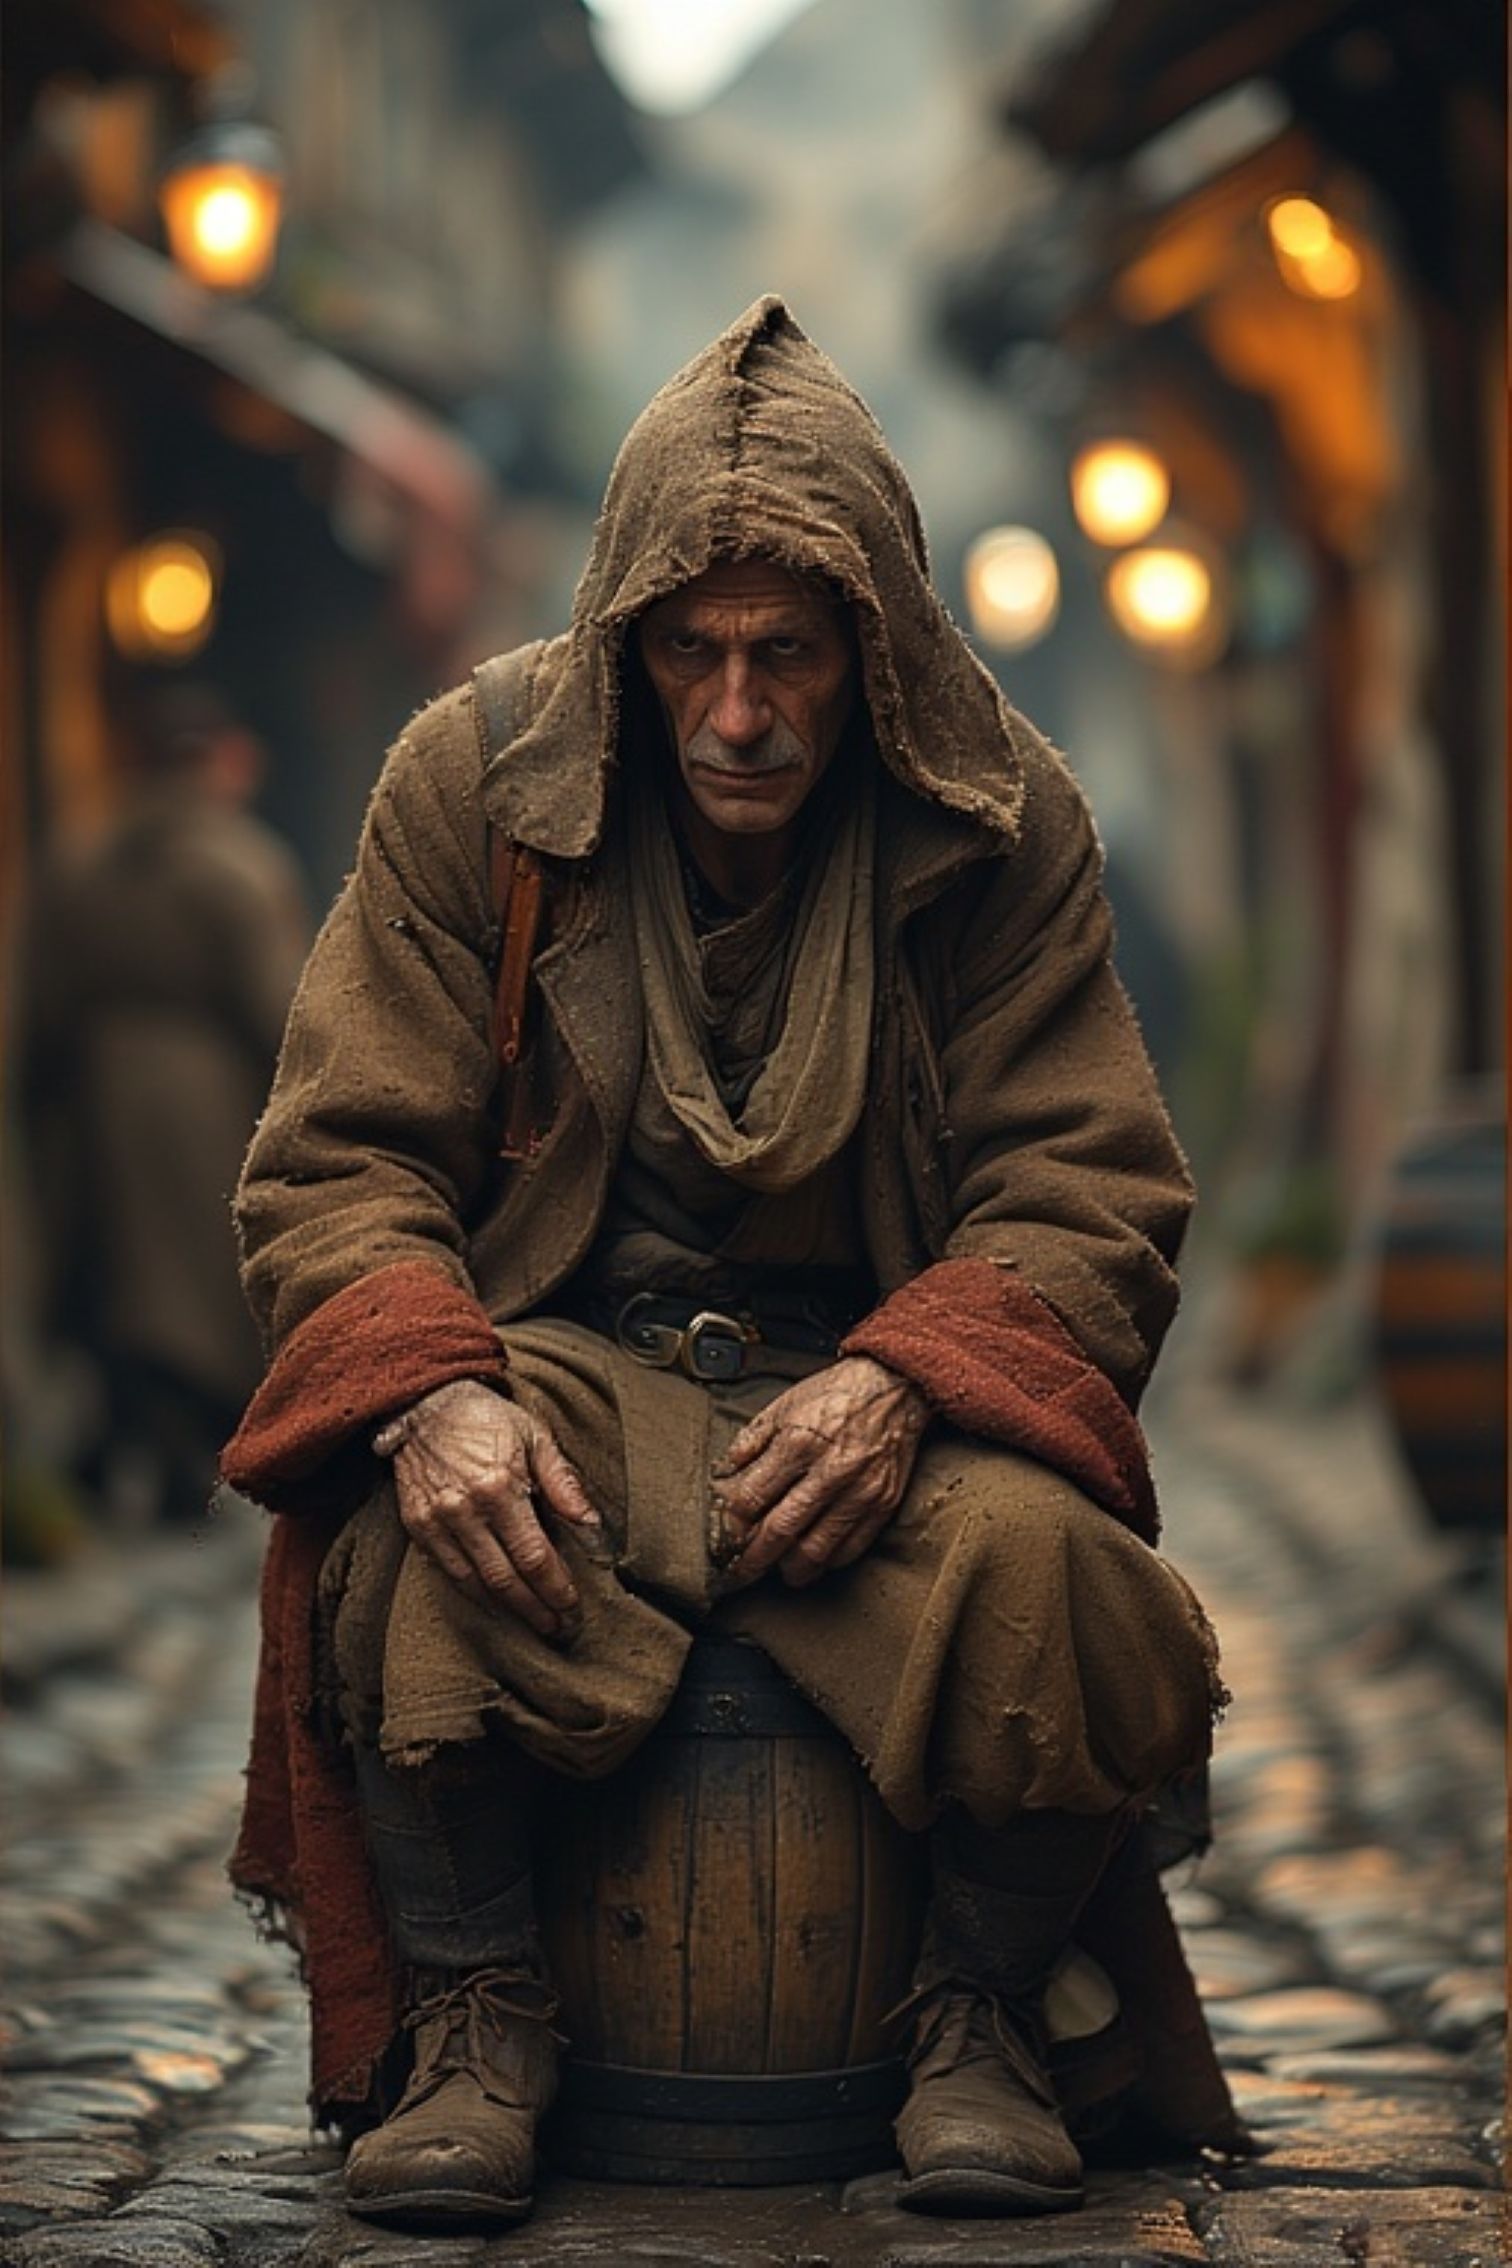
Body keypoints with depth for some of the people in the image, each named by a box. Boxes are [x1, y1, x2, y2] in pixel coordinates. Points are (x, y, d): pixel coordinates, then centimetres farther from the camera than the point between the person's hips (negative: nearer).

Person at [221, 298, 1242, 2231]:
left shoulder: (1001, 819, -2)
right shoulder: (473, 783, -2)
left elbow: (1087, 1200, -3)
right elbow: (339, 1164, -3)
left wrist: (896, 1382, -25)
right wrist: (434, 1388, -26)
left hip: (875, 1365, 0)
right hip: (565, 1354, 0)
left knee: (1031, 1555, -33)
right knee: (411, 1540, -35)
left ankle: (980, 2016, -8)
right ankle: (474, 2022, -13)